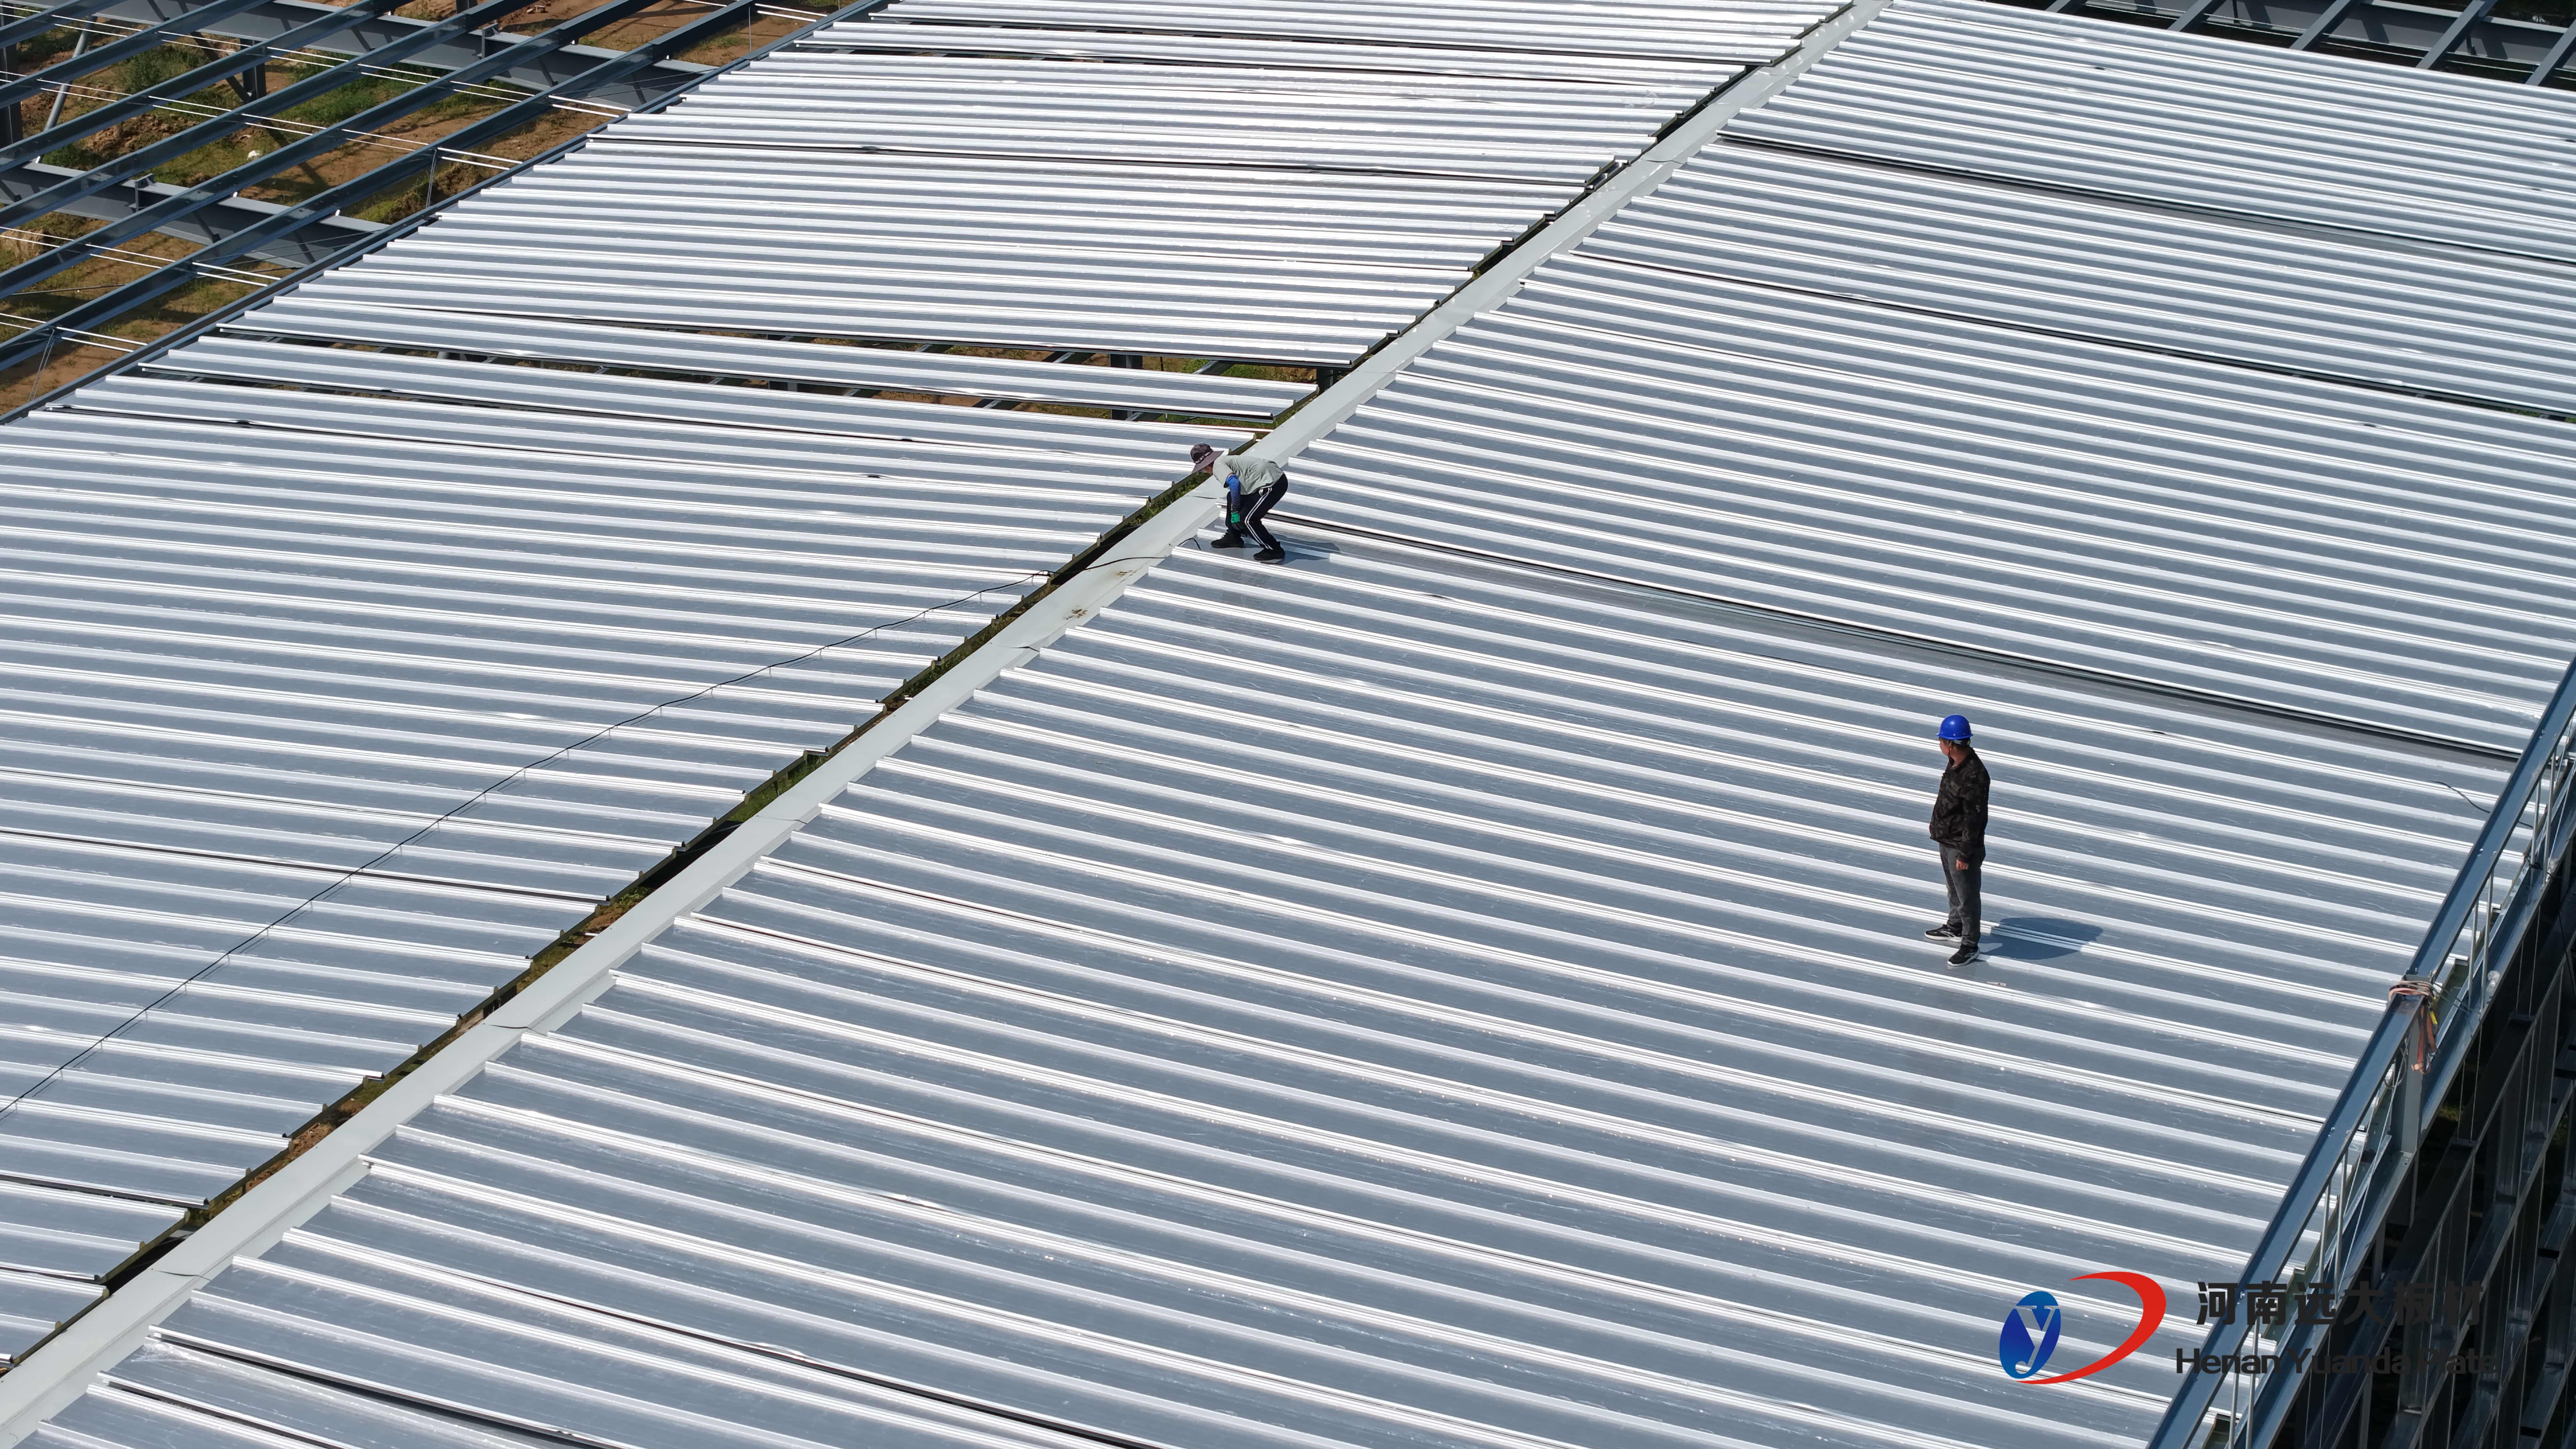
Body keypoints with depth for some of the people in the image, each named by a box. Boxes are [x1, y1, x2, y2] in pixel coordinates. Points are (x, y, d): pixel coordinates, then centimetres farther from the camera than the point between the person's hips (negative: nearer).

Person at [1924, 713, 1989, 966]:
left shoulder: (1974, 775, -31)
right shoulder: (1957, 764, 0)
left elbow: (1974, 819, -27)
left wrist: (1965, 853, -22)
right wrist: (1941, 833, 23)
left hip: (1962, 846, -10)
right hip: (1947, 841, 10)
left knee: (1968, 896, 5)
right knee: (1954, 889, 28)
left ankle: (1970, 946, 17)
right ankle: (1955, 927, 47)